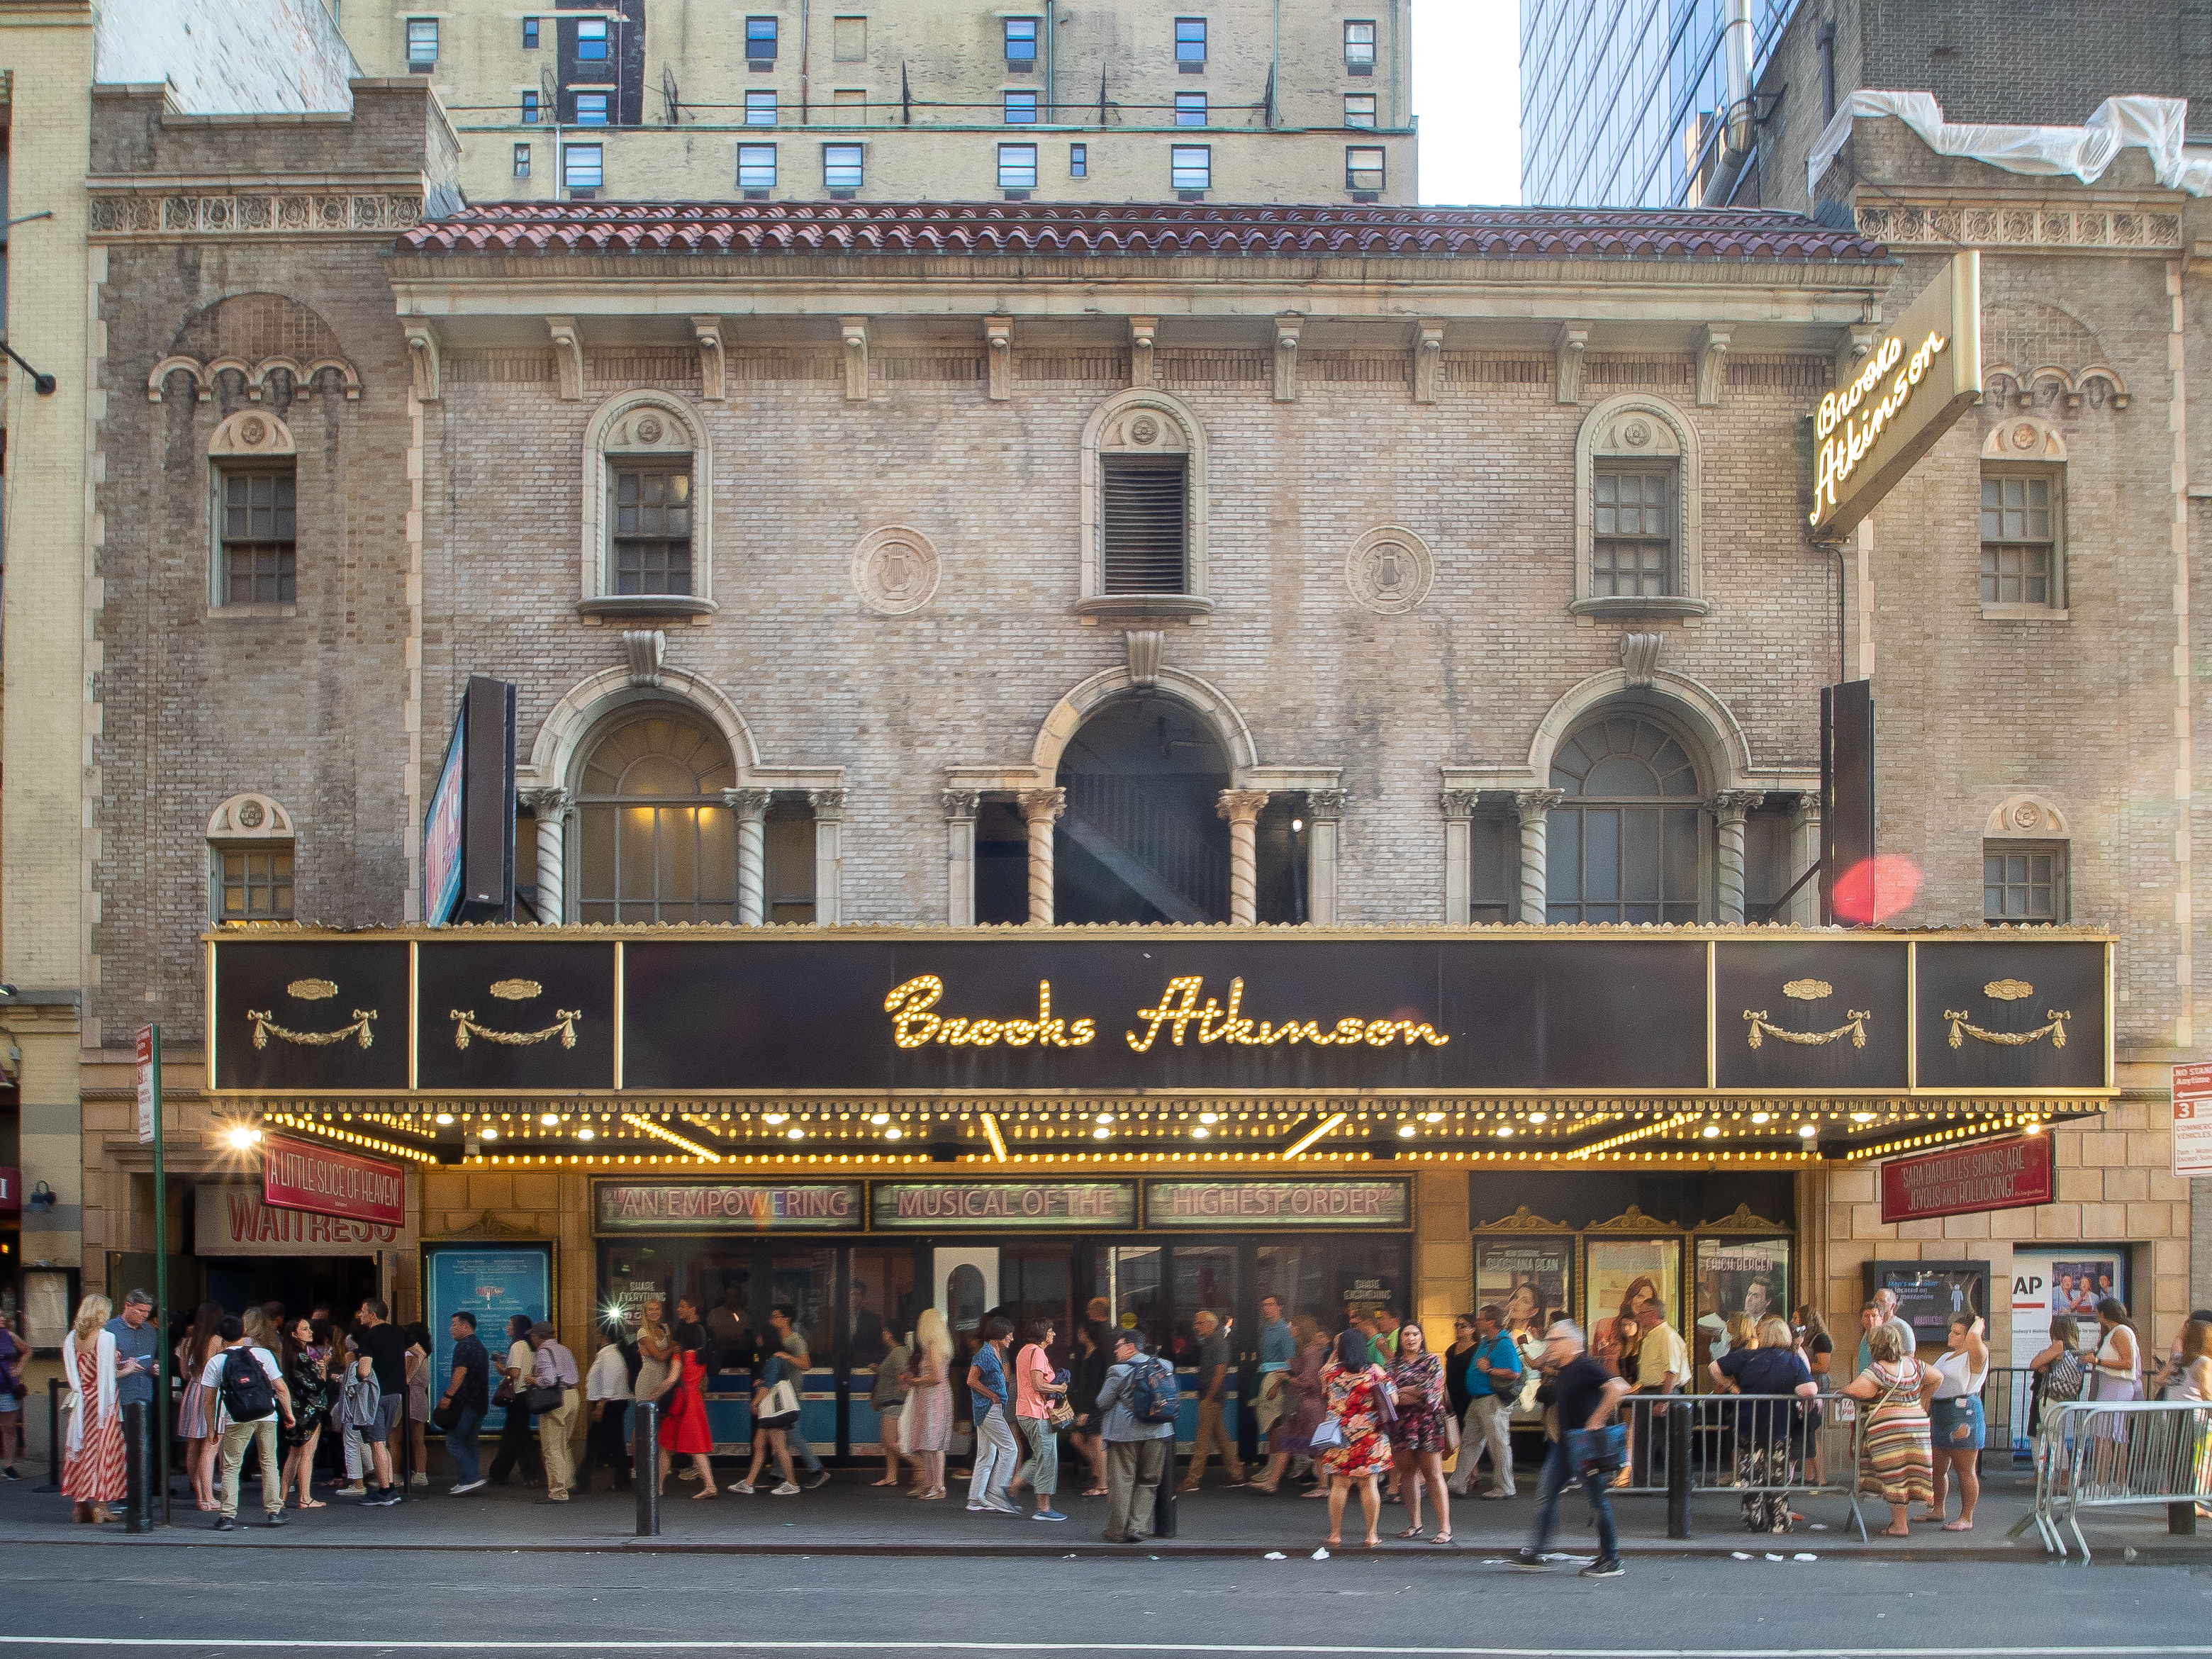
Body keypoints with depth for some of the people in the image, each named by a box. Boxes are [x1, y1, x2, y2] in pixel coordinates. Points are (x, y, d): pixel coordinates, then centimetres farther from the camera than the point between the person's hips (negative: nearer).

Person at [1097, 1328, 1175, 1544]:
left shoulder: (1118, 1372, -9)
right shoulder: (1165, 1367, 4)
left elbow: (1103, 1403, -2)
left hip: (1125, 1434, -4)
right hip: (1157, 1434, 4)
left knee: (1121, 1483, 4)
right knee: (1148, 1483, 12)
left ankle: (1117, 1532, 8)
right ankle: (1139, 1528, 4)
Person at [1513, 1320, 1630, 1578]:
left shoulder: (1585, 1367, -16)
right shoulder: (1559, 1370, 12)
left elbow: (1618, 1387, -28)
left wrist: (1597, 1420, -24)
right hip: (1564, 1443, 10)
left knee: (1597, 1500, -2)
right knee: (1545, 1494, 6)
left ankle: (1611, 1560, 7)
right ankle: (1534, 1554, 9)